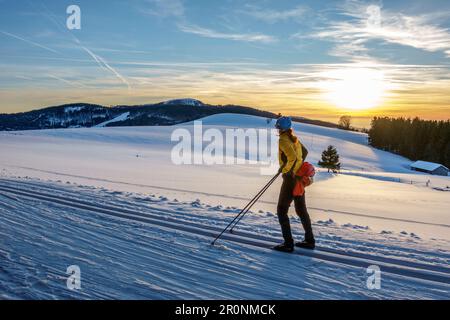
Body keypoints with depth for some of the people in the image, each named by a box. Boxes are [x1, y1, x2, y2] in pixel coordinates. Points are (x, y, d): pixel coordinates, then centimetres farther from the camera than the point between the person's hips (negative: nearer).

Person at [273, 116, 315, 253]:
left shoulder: (283, 140, -15)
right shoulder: (295, 139, 11)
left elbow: (292, 157, -28)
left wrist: (285, 170, -15)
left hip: (291, 179, -9)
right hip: (300, 178, 9)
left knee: (282, 211, 0)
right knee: (301, 209, 18)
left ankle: (288, 244, 0)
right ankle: (309, 240, 26)